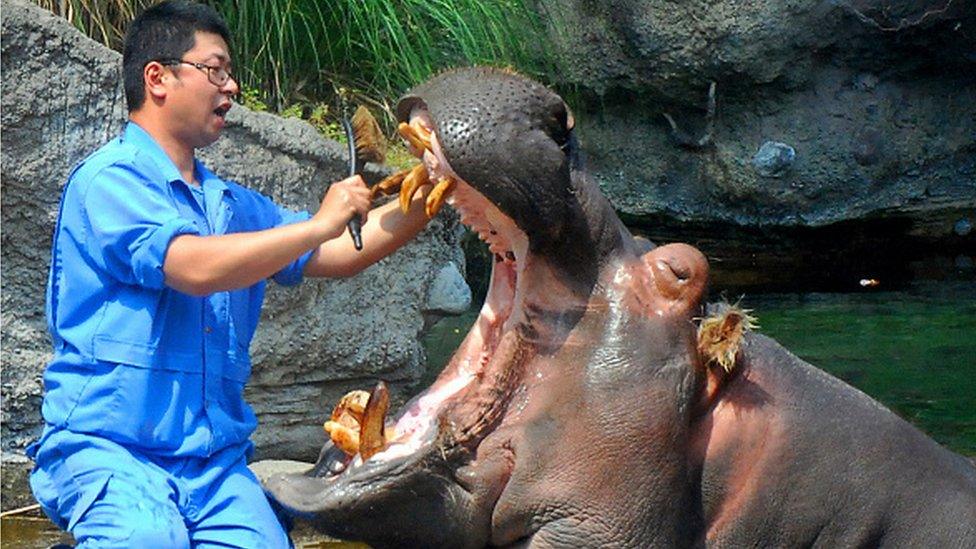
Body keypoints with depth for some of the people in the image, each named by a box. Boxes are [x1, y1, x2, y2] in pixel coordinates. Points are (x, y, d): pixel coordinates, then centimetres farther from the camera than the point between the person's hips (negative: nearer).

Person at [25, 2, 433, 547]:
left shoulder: (232, 204, 18)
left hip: (217, 461, 6)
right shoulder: (108, 180, -5)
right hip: (109, 449, -6)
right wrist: (319, 224, -13)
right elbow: (195, 267, -19)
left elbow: (341, 253, 23)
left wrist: (426, 201, 10)